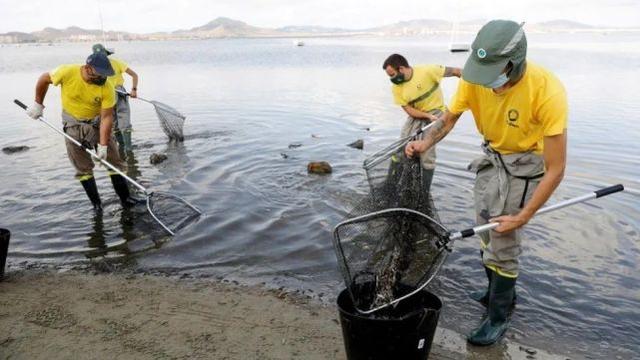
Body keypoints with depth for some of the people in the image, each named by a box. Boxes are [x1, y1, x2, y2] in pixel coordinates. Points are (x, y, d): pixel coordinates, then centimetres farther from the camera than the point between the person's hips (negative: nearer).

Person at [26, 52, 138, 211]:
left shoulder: (107, 87, -24)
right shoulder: (67, 72, -23)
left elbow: (106, 117, -22)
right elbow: (44, 79, -3)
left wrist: (103, 145, -25)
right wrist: (38, 104, 3)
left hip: (98, 123, 0)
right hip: (74, 125, 0)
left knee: (114, 161, 0)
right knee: (83, 168, 4)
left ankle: (125, 198, 10)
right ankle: (96, 204, 15)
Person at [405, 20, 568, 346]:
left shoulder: (547, 92, -33)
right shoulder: (475, 79, -19)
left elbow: (555, 169, -28)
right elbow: (449, 118, -3)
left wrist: (522, 217, -25)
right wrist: (425, 143, -24)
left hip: (525, 163, -5)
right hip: (491, 156, 6)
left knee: (504, 242, -6)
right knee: (487, 233, 15)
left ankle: (498, 317, 14)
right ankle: (500, 292, 39)